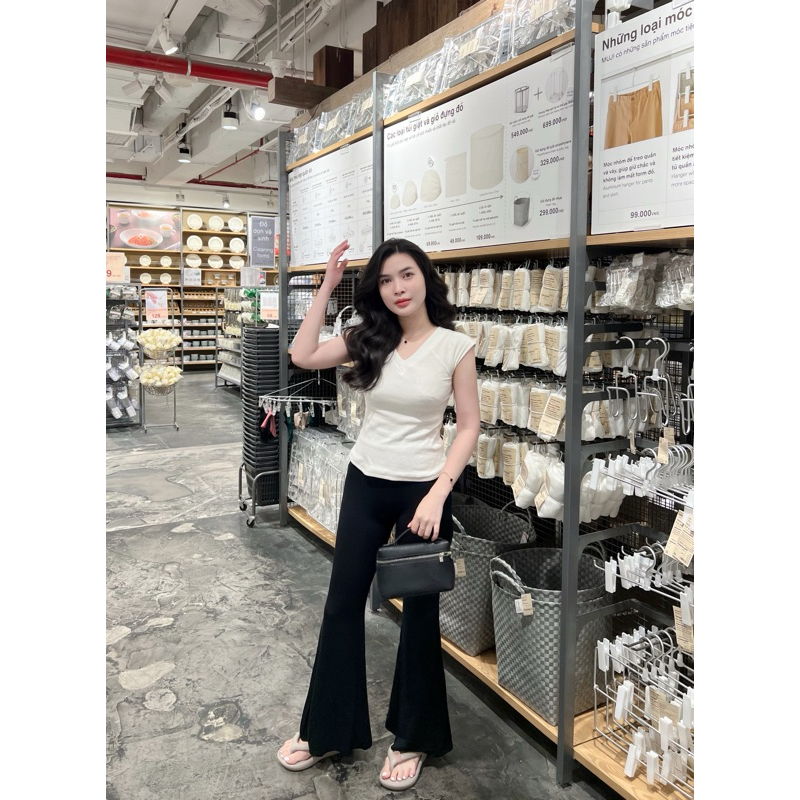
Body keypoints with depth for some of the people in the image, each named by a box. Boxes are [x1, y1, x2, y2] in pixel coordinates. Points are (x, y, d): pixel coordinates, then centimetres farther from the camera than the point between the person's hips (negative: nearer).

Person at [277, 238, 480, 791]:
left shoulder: (455, 346, -9)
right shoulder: (368, 339, 1)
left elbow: (470, 426, -8)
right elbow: (303, 356, -1)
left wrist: (438, 493, -17)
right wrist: (327, 287, -2)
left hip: (424, 490, -4)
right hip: (364, 485, 4)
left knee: (419, 611, 11)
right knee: (343, 602, 13)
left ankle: (414, 738, 33)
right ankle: (328, 730, 34)